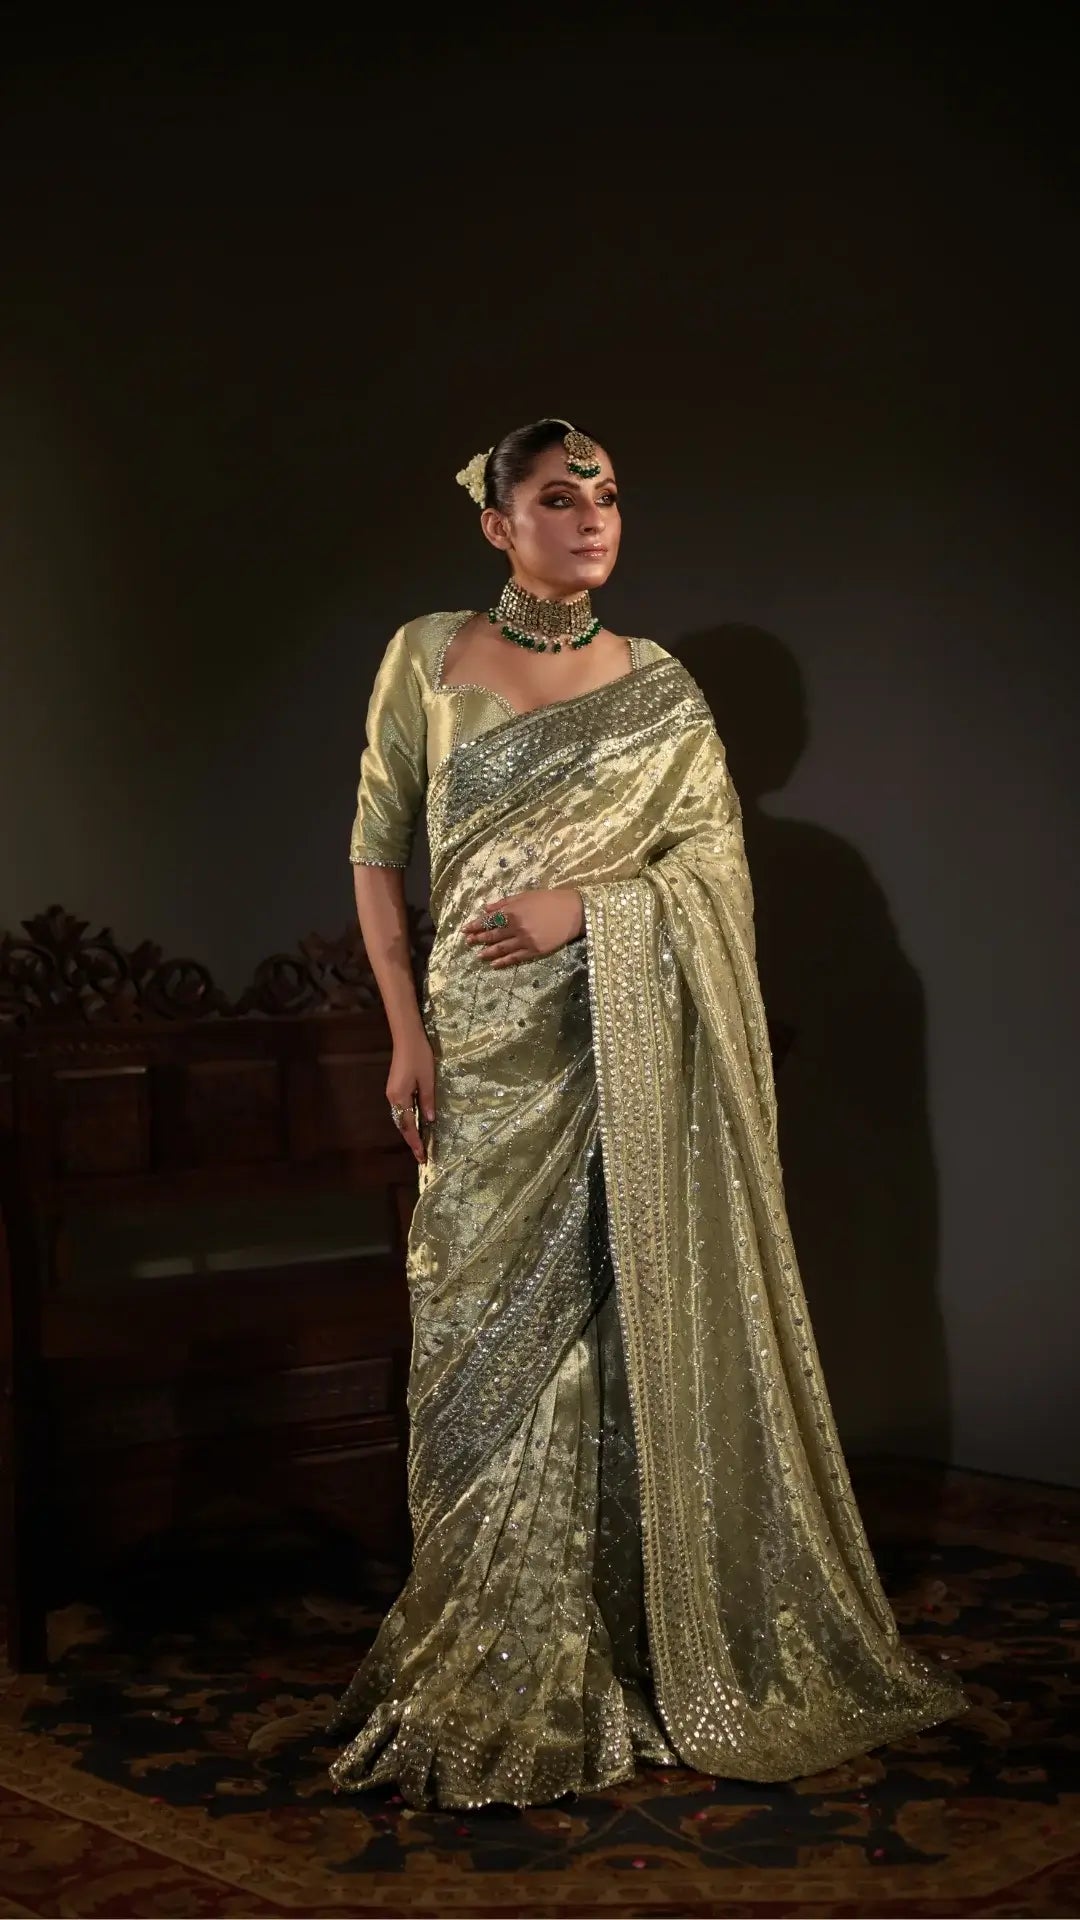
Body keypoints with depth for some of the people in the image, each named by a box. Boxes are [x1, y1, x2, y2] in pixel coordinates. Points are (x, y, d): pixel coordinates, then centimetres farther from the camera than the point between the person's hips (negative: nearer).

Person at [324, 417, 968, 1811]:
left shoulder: (658, 686, 7)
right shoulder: (426, 660, 5)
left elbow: (719, 859, 4)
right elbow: (377, 855, 5)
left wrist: (587, 902, -13)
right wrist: (406, 1032, -3)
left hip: (633, 1051, 1)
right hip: (489, 1049, 0)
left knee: (639, 1319, 1)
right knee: (495, 1332, 2)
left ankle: (649, 1640, 15)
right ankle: (498, 1669, 14)